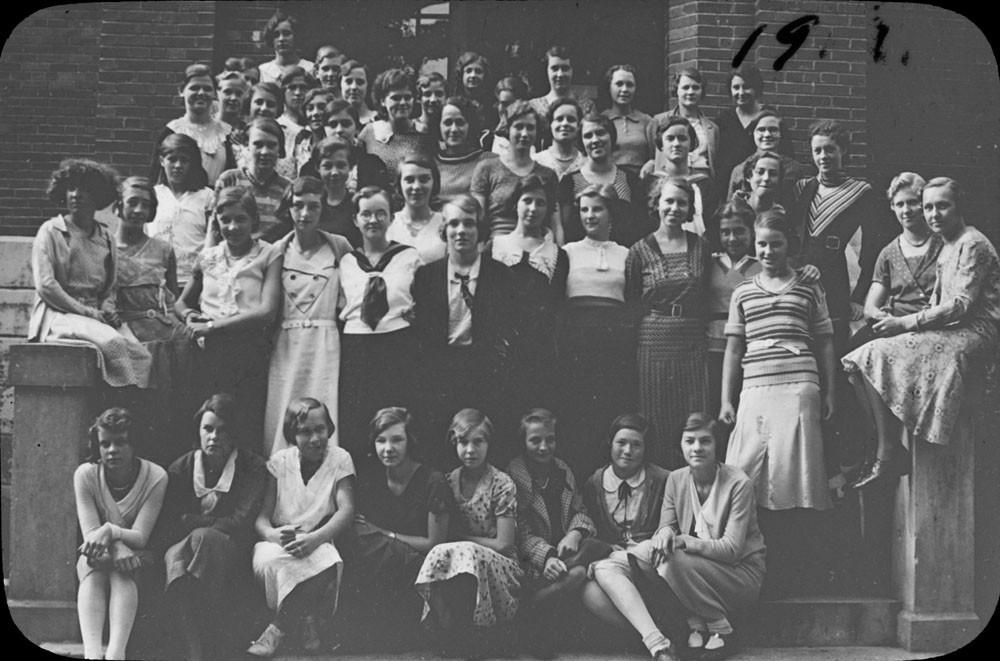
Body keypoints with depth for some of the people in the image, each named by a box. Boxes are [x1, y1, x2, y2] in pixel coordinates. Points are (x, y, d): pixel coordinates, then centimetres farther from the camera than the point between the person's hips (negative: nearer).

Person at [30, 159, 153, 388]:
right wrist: (87, 312, -14)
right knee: (112, 342, -32)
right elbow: (45, 286, -8)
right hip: (57, 315, -5)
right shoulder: (51, 231, 2)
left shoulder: (106, 238, 16)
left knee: (142, 355, -22)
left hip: (94, 316, 5)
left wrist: (107, 312, -4)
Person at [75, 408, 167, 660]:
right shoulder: (85, 474, -9)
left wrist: (110, 531, -38)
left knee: (123, 572, -35)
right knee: (93, 567, -33)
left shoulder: (155, 477, -14)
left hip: (135, 555, -1)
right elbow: (90, 533, -16)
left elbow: (140, 537, -18)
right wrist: (120, 546, -37)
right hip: (99, 555, 1)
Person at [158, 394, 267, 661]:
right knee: (176, 556, -35)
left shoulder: (252, 467, 4)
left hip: (232, 553, -1)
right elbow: (168, 527, 0)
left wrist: (193, 522, -5)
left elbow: (241, 524, -8)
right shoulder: (180, 468, 9)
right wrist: (214, 520, -8)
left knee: (205, 538, -36)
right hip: (184, 546, 2)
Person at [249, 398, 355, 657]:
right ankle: (306, 623, -20)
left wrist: (315, 538, -28)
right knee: (267, 560, -36)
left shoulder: (340, 459, 5)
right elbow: (261, 516, 0)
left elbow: (347, 510, -8)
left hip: (321, 541, -1)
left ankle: (279, 628, -21)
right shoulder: (279, 462, 7)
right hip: (279, 542, 1)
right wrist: (272, 534, -26)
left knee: (327, 560, -38)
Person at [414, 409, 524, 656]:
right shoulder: (448, 482, 8)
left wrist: (460, 538, -4)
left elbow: (503, 545, -7)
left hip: (500, 568, -3)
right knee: (442, 552, -31)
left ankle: (456, 634, -28)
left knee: (464, 552, -35)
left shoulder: (502, 484, -4)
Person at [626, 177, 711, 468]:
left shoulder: (700, 247, 9)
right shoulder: (641, 251, 3)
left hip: (694, 343, 2)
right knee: (656, 430, 0)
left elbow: (707, 298, 15)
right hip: (654, 343, -2)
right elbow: (629, 300, 6)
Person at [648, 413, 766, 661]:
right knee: (662, 559, -24)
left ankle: (720, 631, -12)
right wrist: (665, 533, -25)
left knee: (677, 563, -29)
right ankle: (697, 626, -10)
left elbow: (732, 549, -19)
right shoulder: (676, 479, 1)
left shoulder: (738, 484, -16)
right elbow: (666, 526, 1)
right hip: (701, 569, 5)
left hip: (743, 572, -5)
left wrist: (683, 541, -28)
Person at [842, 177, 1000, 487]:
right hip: (952, 335, 10)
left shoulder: (972, 244, -7)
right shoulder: (948, 249, 23)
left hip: (973, 336, -10)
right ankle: (886, 454, -14)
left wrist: (906, 323, -18)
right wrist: (899, 322, 0)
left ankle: (889, 457, -22)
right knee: (863, 360, -5)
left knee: (880, 356, -24)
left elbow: (962, 305, -17)